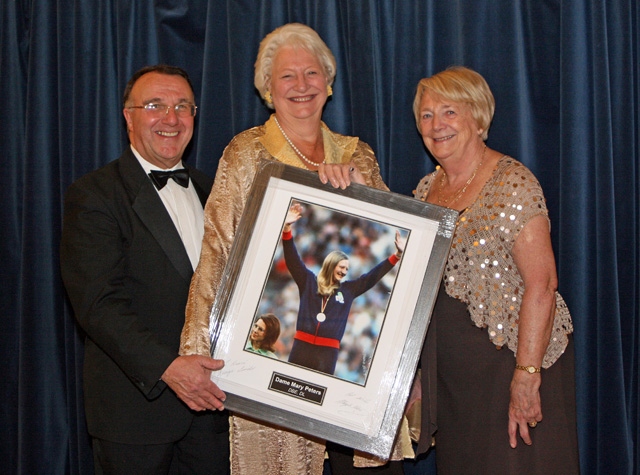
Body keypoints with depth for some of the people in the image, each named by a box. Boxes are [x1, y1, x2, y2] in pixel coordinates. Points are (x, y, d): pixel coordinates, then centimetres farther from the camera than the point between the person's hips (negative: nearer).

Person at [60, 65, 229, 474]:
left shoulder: (209, 190, 14)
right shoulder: (93, 196, -7)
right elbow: (99, 302, -17)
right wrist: (166, 366, -27)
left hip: (212, 395, 5)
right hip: (136, 404, -5)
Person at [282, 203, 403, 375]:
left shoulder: (348, 289, 13)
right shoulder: (309, 281, 8)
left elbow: (372, 276, 17)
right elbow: (292, 260, 0)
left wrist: (397, 255, 14)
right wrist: (287, 228, -11)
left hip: (329, 350, 1)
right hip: (303, 344, -1)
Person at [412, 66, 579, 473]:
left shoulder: (513, 184, -13)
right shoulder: (427, 189, 9)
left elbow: (541, 285, -19)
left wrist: (526, 375, -24)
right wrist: (419, 375, 13)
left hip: (509, 359, -7)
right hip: (450, 370, 7)